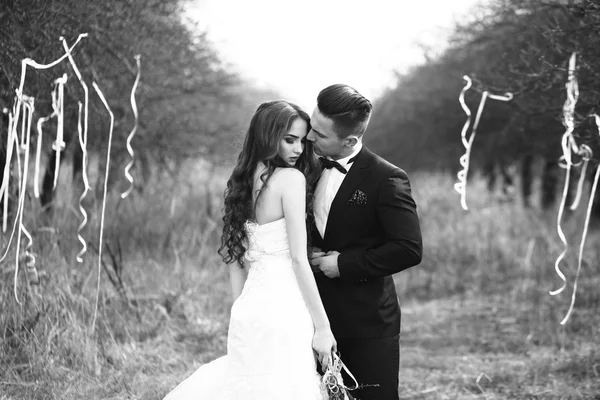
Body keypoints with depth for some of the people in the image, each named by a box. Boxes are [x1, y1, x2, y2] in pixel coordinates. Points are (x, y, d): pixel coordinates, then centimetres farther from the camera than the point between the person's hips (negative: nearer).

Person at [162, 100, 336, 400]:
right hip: (283, 307, -7)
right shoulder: (291, 177, -10)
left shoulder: (244, 183, 11)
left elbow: (235, 255, 13)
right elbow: (298, 259, -14)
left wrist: (242, 313, 17)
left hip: (251, 304, 7)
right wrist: (321, 326, -10)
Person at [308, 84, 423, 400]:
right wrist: (311, 255, -3)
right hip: (319, 318, 6)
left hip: (367, 325, -6)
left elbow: (409, 250, -19)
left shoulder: (386, 179, -14)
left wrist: (344, 264, -17)